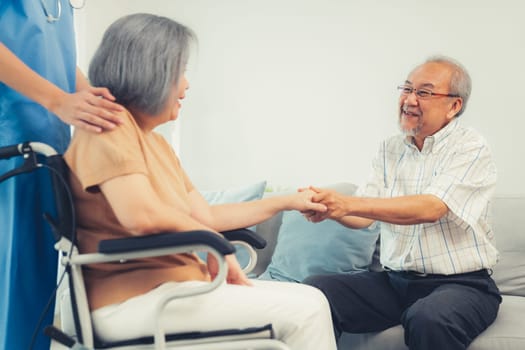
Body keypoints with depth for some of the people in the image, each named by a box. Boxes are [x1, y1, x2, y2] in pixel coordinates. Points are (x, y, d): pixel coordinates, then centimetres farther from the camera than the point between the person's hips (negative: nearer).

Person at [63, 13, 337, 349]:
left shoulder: (156, 142, 16)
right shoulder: (110, 123, -12)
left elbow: (206, 215, 18)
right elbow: (142, 216, -27)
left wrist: (287, 202, 24)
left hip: (168, 285, 9)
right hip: (132, 299, -9)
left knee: (310, 300, 5)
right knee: (304, 312, -14)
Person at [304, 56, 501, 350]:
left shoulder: (472, 149, -7)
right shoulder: (390, 150, 11)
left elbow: (431, 208, -22)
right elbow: (363, 217, 3)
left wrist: (348, 203, -30)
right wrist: (328, 207, -20)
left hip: (459, 283, -5)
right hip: (393, 281, 5)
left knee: (428, 318, -38)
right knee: (316, 290, -17)